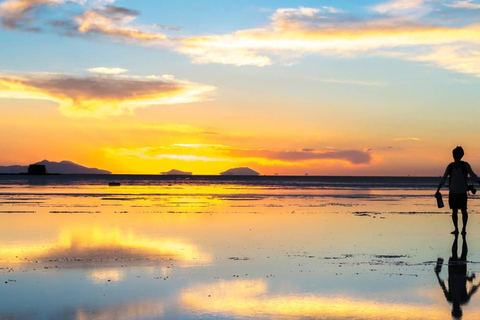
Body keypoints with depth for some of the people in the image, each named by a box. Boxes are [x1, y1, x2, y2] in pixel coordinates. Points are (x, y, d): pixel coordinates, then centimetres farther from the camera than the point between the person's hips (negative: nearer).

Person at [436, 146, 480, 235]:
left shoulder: (465, 165, 0)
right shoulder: (450, 166, 7)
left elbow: (473, 175, 6)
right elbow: (443, 179, 11)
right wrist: (438, 190, 8)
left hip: (462, 192, -2)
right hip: (453, 192, 3)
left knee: (463, 210, 0)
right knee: (454, 211, 4)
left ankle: (464, 229, 10)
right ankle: (456, 229, 11)